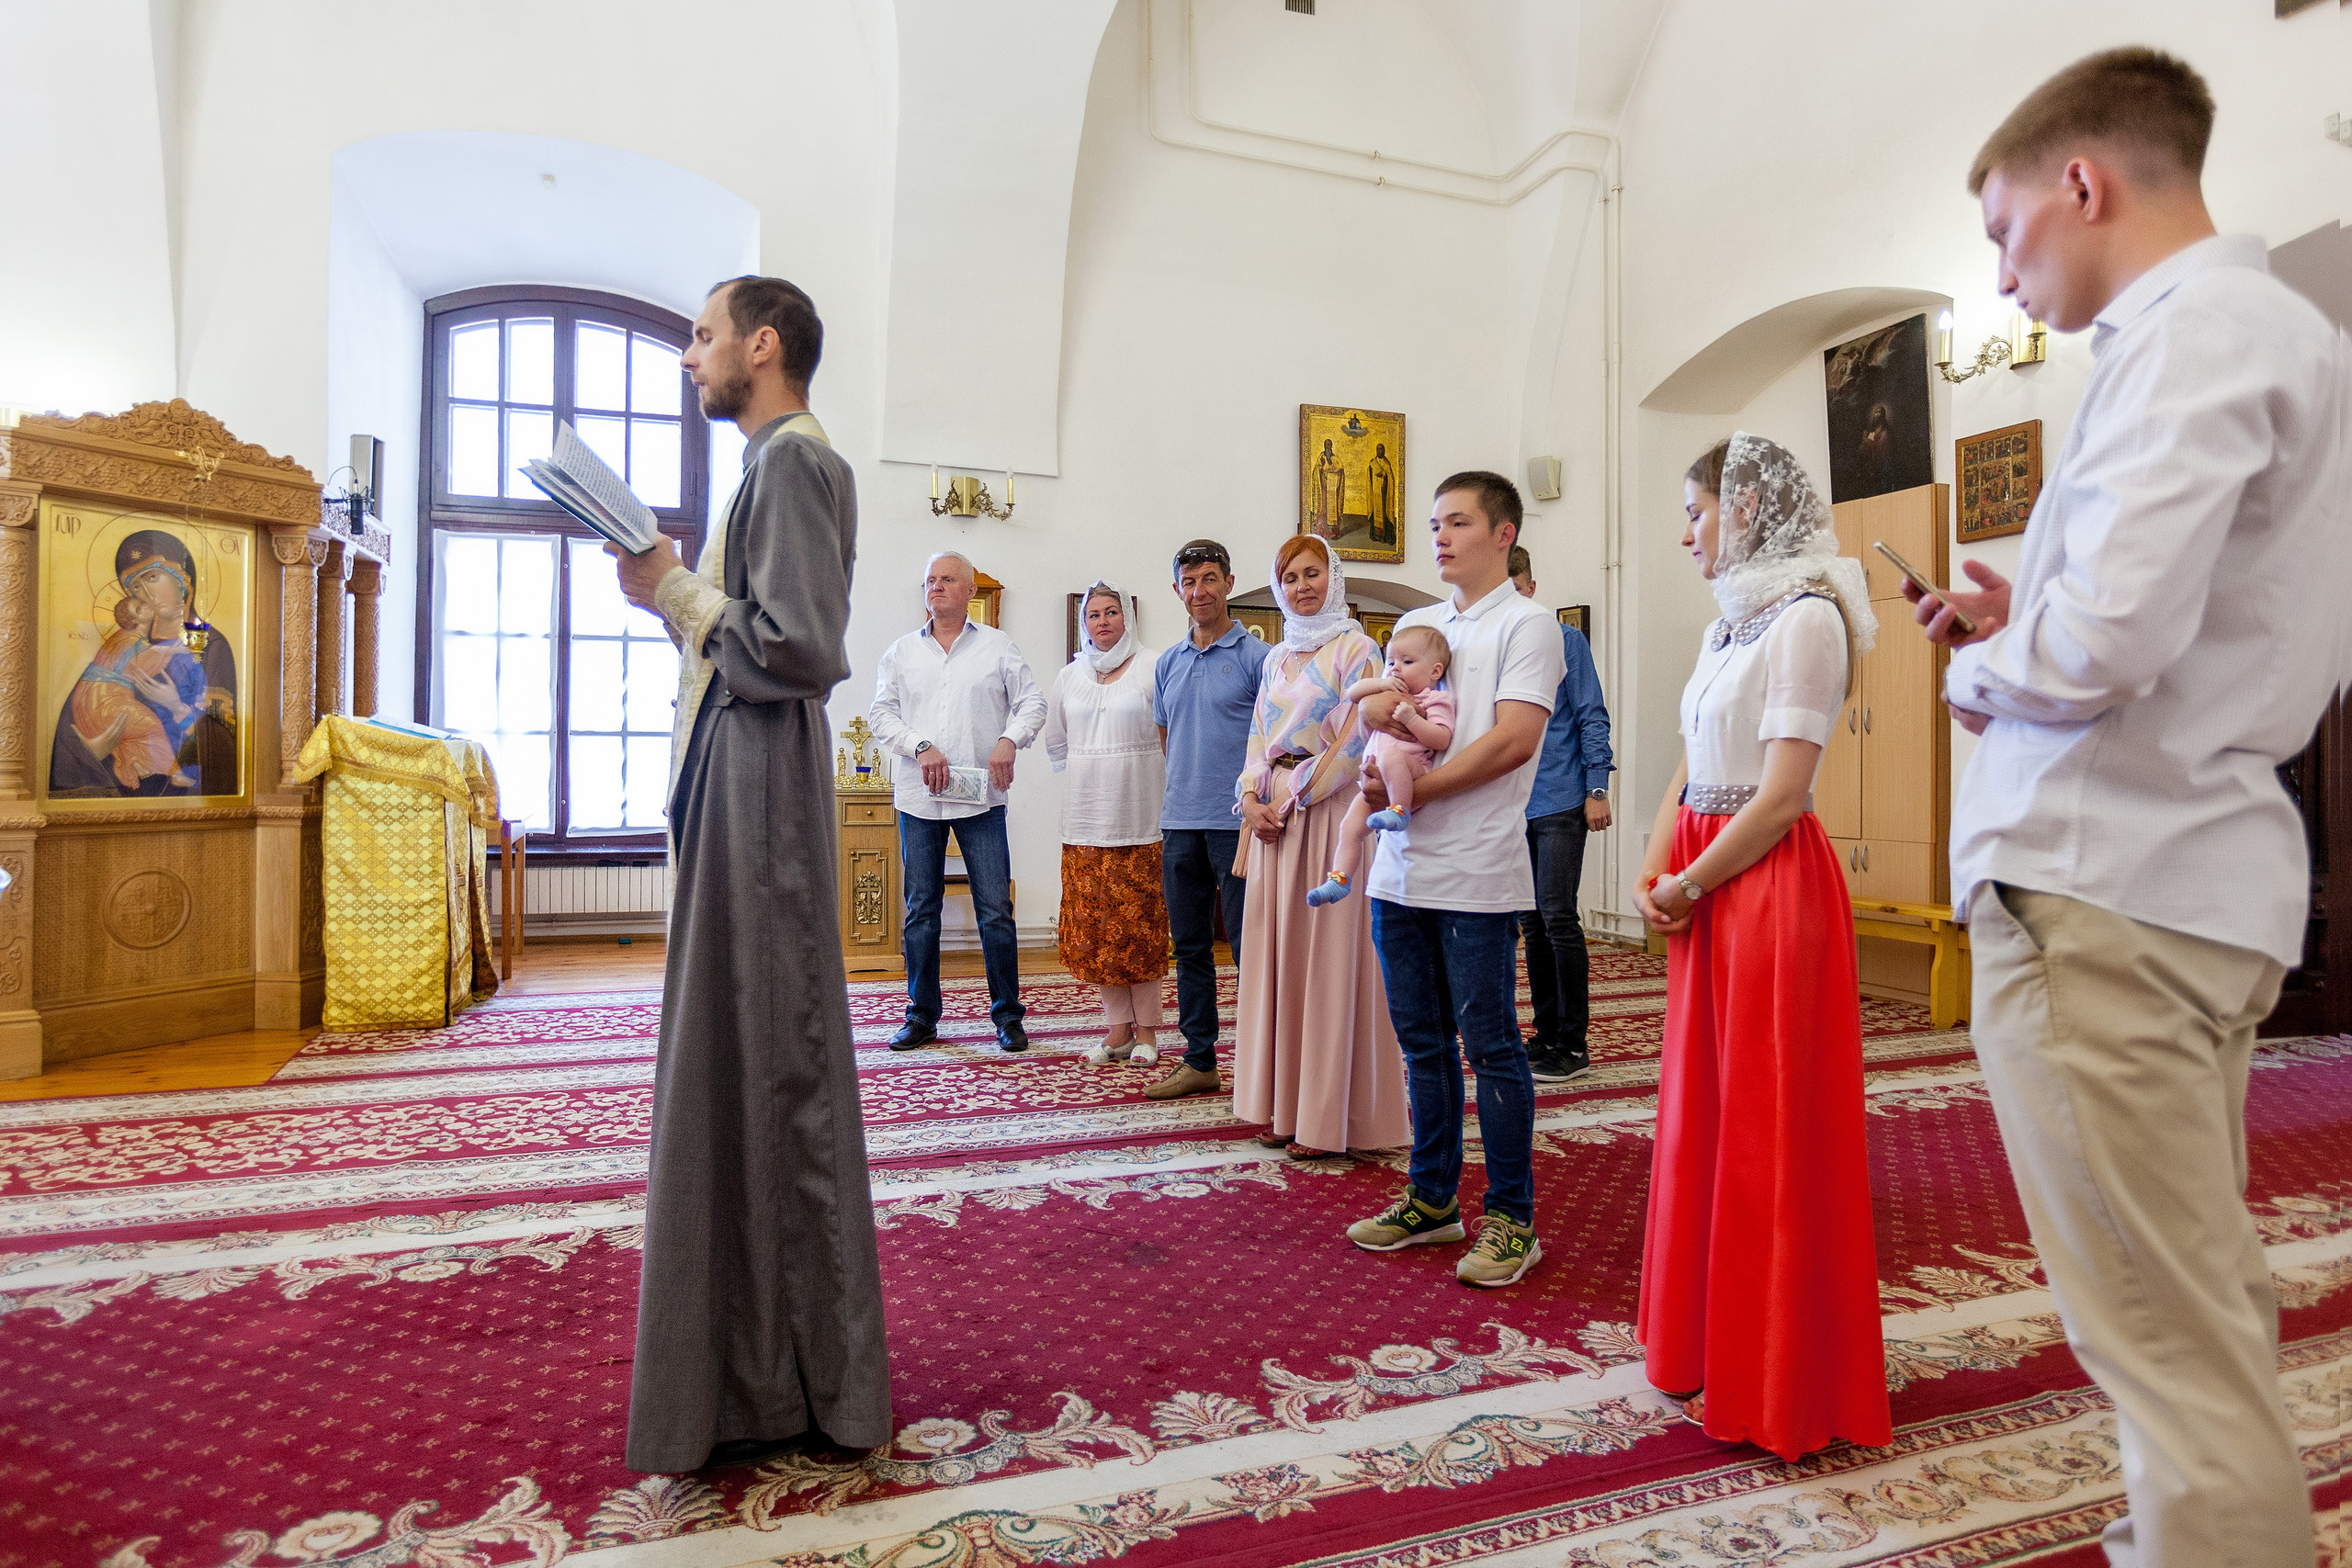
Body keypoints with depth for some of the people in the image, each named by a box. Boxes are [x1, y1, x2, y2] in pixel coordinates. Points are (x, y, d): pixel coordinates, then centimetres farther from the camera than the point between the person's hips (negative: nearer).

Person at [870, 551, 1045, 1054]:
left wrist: (1010, 739, -13)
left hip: (980, 798, -2)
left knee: (996, 910, -2)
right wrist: (922, 747, -9)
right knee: (921, 910, 7)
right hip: (918, 798, 2)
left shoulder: (997, 645, 8)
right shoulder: (901, 651, 13)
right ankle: (922, 1016, 18)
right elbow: (882, 713, 7)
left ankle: (1007, 1016, 9)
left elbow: (1032, 702, 5)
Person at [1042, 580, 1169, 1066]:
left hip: (1139, 816, -4)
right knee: (1095, 923, 3)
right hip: (1085, 817, 4)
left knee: (1140, 921, -2)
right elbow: (1056, 745, 24)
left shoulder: (1152, 667, -1)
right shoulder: (1070, 676, 13)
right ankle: (1118, 1027, 12)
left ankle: (1146, 1030, 8)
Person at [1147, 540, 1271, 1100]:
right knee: (1190, 946, 11)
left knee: (1248, 946, -1)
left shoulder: (1255, 656, -3)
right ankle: (1199, 1060, 22)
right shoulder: (1167, 664, 14)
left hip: (1235, 821, -6)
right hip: (1180, 822, 6)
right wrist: (1178, 794, 12)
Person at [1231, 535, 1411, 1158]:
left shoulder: (1355, 648, -2)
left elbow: (1354, 739, -11)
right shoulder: (1277, 658, 18)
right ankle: (1284, 1105, 18)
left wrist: (1292, 798, -13)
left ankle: (1329, 1117, 6)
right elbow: (1259, 736, 15)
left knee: (1328, 955, -4)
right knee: (1277, 954, 8)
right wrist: (1252, 797, -2)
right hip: (1273, 814, 7)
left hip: (1329, 811, -7)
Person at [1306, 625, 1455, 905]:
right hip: (1375, 780, 7)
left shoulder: (1434, 700, 2)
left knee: (1390, 754, -40)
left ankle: (1400, 810, -32)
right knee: (1350, 828, -3)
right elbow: (1351, 693, 20)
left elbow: (1441, 739, -13)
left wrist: (1410, 716, -21)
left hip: (1413, 771, -7)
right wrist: (1381, 683, 5)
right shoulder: (1389, 692, 26)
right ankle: (1339, 879, 2)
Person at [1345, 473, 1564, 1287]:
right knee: (1422, 1040, 14)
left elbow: (1513, 739, -13)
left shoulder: (1526, 623, -2)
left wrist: (1412, 788, -15)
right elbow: (1378, 703, 22)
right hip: (1401, 865, 7)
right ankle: (1432, 1198, 27)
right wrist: (1372, 704, -3)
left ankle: (1512, 1218, 14)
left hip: (1475, 871, -6)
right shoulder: (1415, 623, 18)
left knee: (1489, 1043, 1)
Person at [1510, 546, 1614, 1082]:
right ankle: (1547, 1032, 21)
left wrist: (1596, 789, -9)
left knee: (1558, 917, -7)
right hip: (1511, 806, 4)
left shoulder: (1565, 641, 1)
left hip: (1560, 803, -4)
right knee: (1531, 923, 10)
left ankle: (1574, 1044, 4)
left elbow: (1591, 717, -2)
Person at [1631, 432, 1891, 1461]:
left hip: (1769, 885, -9)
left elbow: (1779, 796, -18)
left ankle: (1769, 1383, 19)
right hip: (1703, 891, 9)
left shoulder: (1806, 616, -12)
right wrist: (1653, 874, 2)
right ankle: (1710, 1346, 31)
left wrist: (1688, 886, -11)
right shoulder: (1730, 622, 15)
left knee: (1765, 1127, 2)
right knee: (1705, 1109, 15)